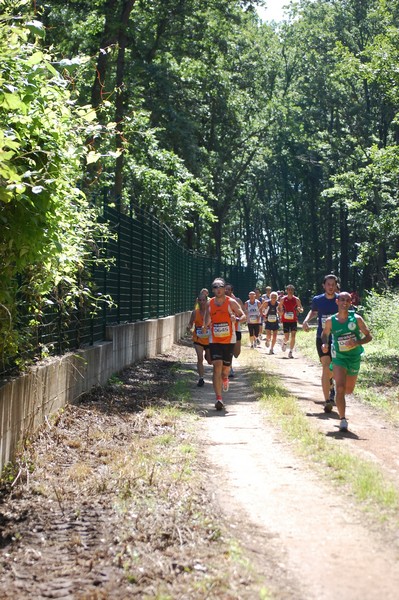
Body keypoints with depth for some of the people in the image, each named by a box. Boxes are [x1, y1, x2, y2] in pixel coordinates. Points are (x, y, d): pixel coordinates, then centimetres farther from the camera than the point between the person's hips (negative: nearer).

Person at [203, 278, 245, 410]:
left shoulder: (231, 302, -7)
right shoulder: (210, 304, 2)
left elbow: (243, 316, -3)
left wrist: (237, 319, -25)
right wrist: (205, 326, -5)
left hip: (229, 340, -1)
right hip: (214, 340, 1)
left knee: (226, 367, 8)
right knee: (217, 365, -14)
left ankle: (225, 377, 50)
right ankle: (218, 398, -16)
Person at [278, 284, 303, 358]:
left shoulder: (296, 299, 0)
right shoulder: (283, 299, 0)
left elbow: (301, 309, 6)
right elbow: (279, 308, 10)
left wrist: (300, 309, -18)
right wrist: (281, 313, -12)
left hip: (294, 320, 1)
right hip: (285, 321, -1)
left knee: (293, 336, -9)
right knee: (287, 337, -4)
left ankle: (291, 352, 1)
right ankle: (284, 343, 33)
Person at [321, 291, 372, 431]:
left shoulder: (356, 319, -11)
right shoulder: (330, 321, -9)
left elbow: (369, 336, -6)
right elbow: (324, 334, 9)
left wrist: (357, 343, -25)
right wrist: (324, 344, -13)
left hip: (354, 358, 2)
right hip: (339, 358, -2)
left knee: (349, 390, 15)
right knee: (340, 388, -17)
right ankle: (343, 420, -11)